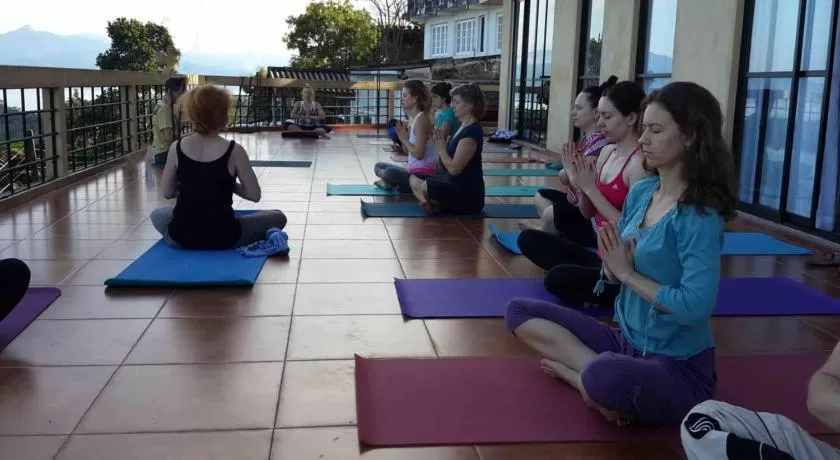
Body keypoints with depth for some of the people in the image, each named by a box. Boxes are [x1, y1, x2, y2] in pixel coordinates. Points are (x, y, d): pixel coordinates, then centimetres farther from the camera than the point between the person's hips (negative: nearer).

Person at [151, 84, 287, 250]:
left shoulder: (176, 148, -4)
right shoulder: (234, 151, -12)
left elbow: (167, 193, 5)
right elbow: (255, 195, -7)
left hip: (181, 236, 3)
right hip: (222, 236, -3)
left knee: (157, 214, 38)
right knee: (278, 217, 18)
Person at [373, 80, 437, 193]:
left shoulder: (421, 119, -17)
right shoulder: (412, 119, 11)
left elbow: (418, 154, -24)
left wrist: (404, 139, -13)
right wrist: (402, 136, 0)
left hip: (423, 174, -10)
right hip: (413, 170, 10)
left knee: (389, 173, -33)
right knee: (378, 166, 21)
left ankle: (391, 184, -2)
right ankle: (392, 183, -3)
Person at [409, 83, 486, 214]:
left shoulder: (472, 132, -20)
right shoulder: (463, 127, 12)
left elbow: (454, 168, -24)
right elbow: (444, 167, 14)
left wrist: (441, 148, -10)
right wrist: (441, 144, -1)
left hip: (468, 194, -11)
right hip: (455, 184, 11)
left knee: (421, 187, -24)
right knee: (414, 179, 14)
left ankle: (441, 206, -1)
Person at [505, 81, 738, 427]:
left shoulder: (700, 214, -19)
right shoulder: (641, 192, 3)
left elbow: (695, 306, -28)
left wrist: (628, 273, -18)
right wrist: (612, 266, -14)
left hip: (678, 367, -8)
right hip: (626, 339, 8)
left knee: (605, 378, -41)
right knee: (520, 311, 5)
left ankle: (579, 373, -7)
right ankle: (591, 374, -11)